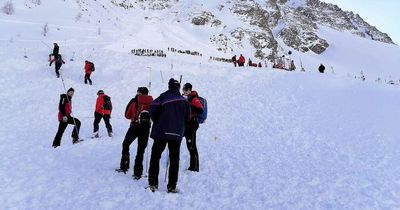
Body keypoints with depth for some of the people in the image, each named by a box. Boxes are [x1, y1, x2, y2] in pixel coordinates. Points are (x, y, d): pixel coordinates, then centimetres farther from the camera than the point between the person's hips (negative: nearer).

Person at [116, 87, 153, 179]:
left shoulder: (134, 101, 0)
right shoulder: (151, 102, 4)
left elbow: (127, 115, 5)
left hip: (135, 127, -2)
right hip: (146, 128, 2)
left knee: (125, 145, 19)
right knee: (141, 150, 7)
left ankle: (124, 166, 16)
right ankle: (137, 173, 4)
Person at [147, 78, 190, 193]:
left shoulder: (163, 96, -2)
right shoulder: (184, 100, 9)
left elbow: (153, 109, -12)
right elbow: (187, 119, 10)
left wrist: (157, 122, 5)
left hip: (161, 132, -2)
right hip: (177, 134, 3)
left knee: (155, 157, 7)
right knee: (174, 160, 9)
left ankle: (153, 184, 4)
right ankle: (172, 186, 8)